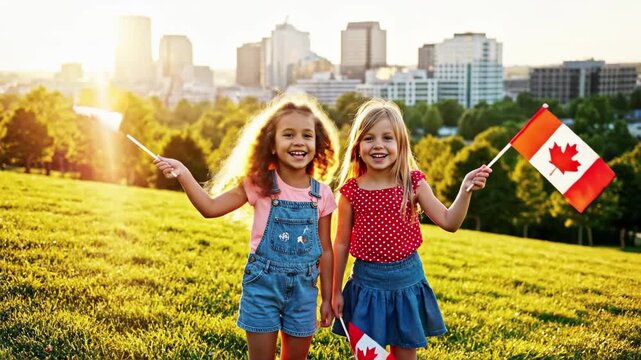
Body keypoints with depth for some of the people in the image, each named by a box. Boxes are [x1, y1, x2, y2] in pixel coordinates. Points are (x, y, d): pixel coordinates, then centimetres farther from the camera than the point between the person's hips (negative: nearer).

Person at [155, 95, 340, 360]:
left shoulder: (322, 195, -2)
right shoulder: (260, 185, -7)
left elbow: (325, 250, 4)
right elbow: (211, 208, -9)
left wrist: (327, 298, 6)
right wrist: (183, 175, -21)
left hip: (303, 287, 2)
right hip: (262, 282, -2)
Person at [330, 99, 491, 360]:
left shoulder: (413, 184, -6)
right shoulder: (351, 191, -8)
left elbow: (449, 222, -4)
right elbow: (341, 243, 0)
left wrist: (465, 190, -20)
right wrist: (335, 291, 4)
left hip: (407, 280, 1)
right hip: (367, 282, -1)